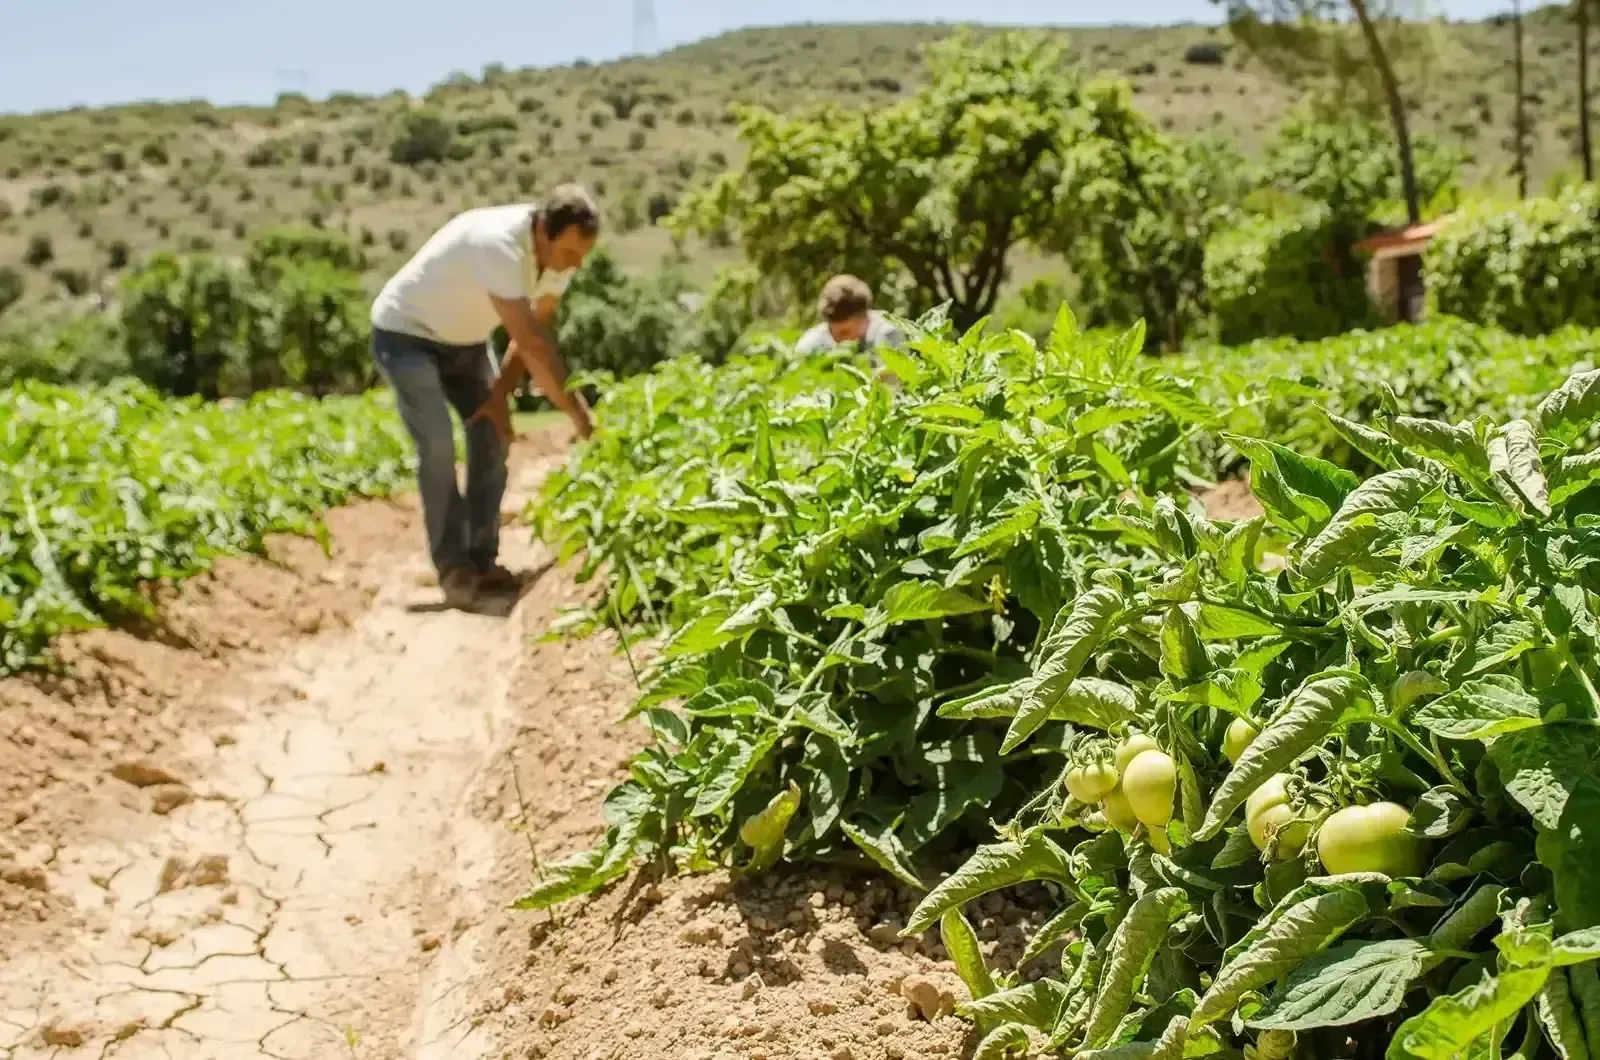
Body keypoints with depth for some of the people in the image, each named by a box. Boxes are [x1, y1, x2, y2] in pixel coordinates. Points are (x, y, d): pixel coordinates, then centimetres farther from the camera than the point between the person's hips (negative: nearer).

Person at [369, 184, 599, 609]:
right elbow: (531, 343, -40)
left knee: (491, 436, -2)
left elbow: (538, 333, -2)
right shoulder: (498, 244, -38)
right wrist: (577, 413, -37)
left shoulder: (559, 253, -14)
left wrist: (500, 393, -12)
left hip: (463, 339, 7)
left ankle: (482, 562, 5)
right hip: (406, 335, -7)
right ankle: (454, 569, -11)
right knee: (437, 444, -19)